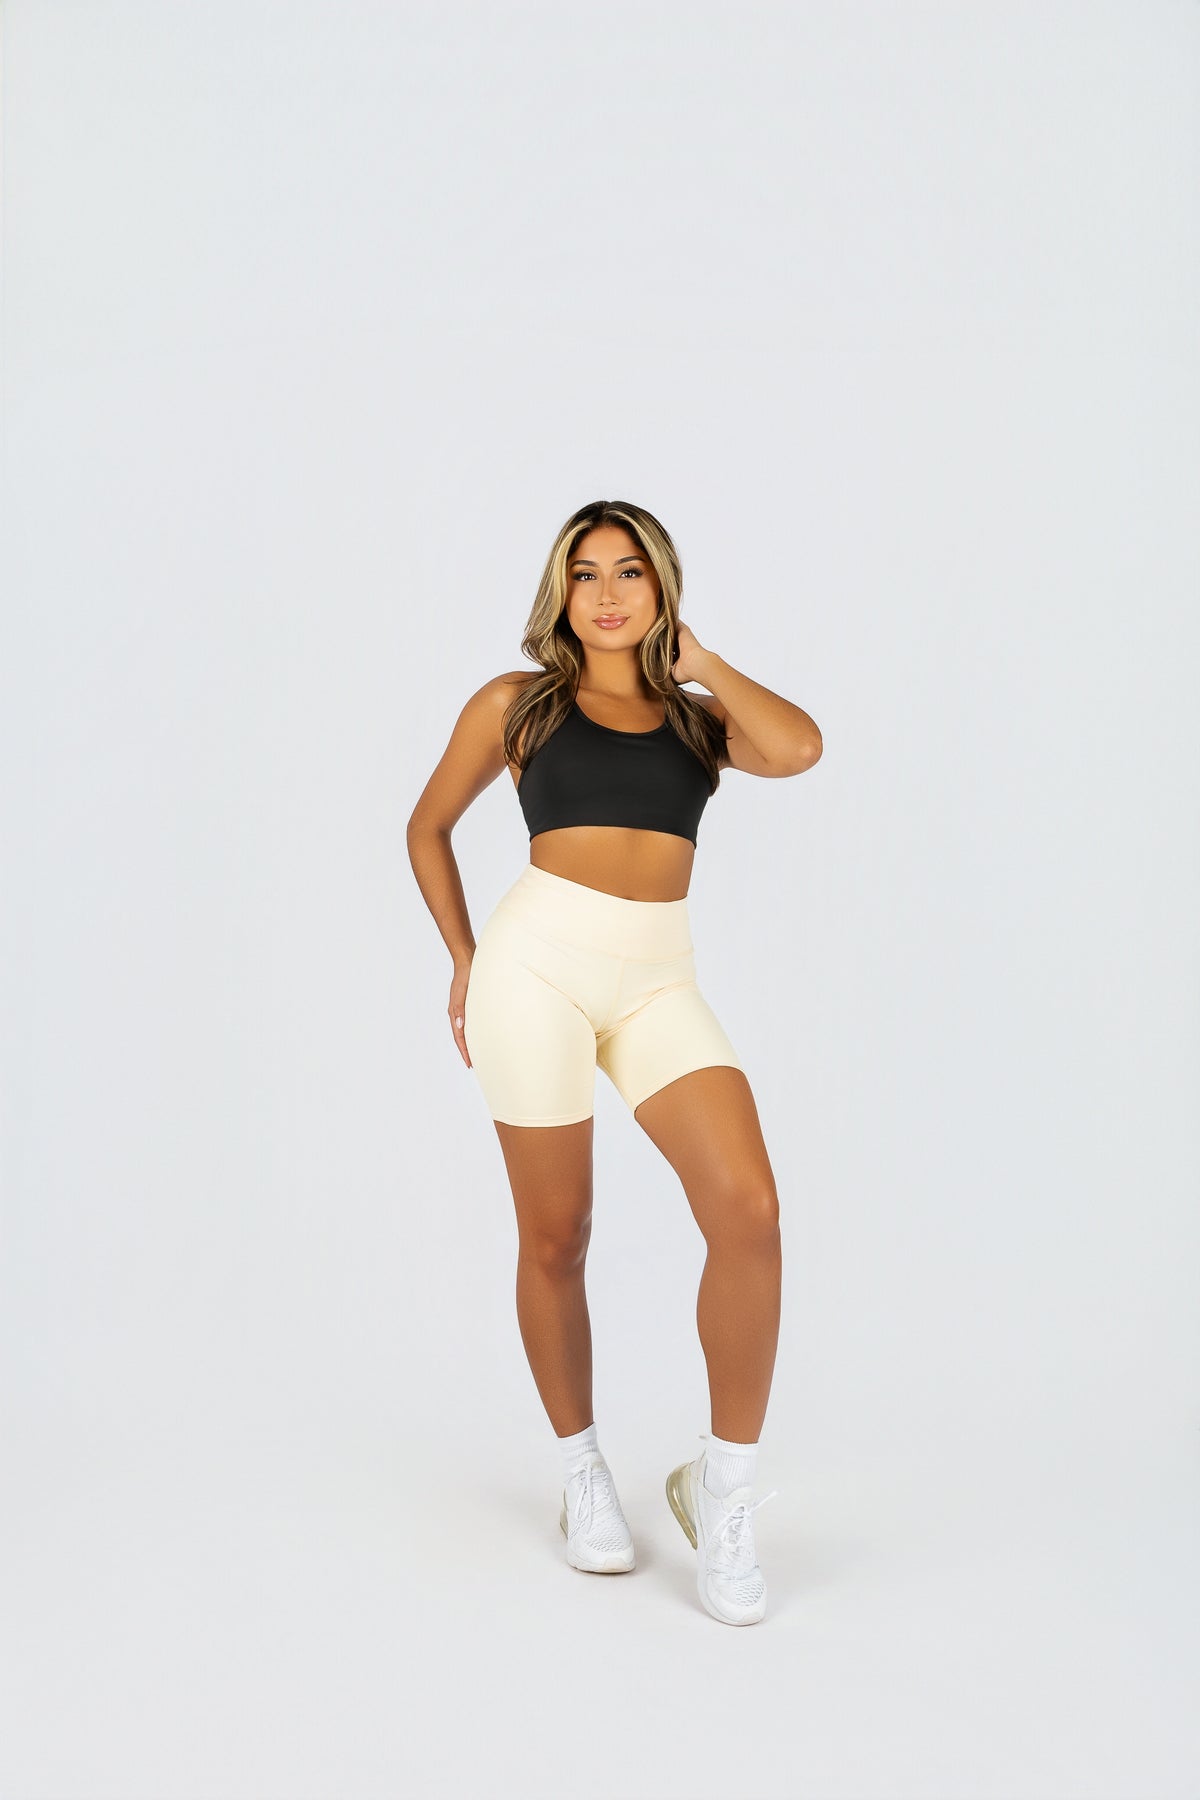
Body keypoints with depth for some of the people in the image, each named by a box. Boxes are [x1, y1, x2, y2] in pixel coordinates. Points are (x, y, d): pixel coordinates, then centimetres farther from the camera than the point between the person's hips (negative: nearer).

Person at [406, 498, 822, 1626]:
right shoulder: (515, 704, 9)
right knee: (556, 1240, 4)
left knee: (749, 1213, -17)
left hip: (659, 983, 2)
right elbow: (428, 827, 19)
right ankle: (582, 1473, 27)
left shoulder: (698, 717, 14)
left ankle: (725, 1487, 0)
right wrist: (463, 962, 10)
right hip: (540, 965, -1)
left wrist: (696, 661, 6)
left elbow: (798, 748, -7)